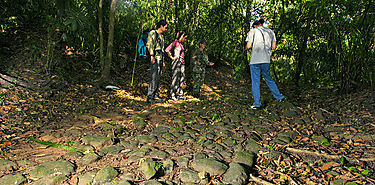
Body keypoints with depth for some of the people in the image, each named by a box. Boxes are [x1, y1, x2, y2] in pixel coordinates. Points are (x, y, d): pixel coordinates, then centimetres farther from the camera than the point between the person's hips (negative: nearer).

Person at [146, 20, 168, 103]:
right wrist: (152, 55, -23)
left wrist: (163, 61, 23)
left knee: (158, 77, 8)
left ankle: (155, 95, 13)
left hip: (160, 58, 9)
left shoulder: (161, 36, 24)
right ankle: (149, 97, -14)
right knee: (154, 77, -14)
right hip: (154, 58, -9)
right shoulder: (153, 33, -1)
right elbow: (149, 44, -13)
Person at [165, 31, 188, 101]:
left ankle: (180, 94, 14)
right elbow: (167, 50, -13)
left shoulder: (181, 44, 17)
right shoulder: (175, 42, -6)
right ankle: (173, 95, 0)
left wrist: (183, 61, 13)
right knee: (175, 78, -6)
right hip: (176, 62, -8)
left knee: (182, 78, 7)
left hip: (182, 62, 8)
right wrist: (172, 57, -8)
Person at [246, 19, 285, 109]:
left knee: (255, 82, 2)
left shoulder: (253, 31, 2)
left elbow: (248, 46, -5)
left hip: (255, 60, -4)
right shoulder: (270, 31, 14)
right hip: (266, 60, 4)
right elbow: (274, 47, 11)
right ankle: (279, 97, 27)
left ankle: (257, 103, 3)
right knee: (268, 79, 20)